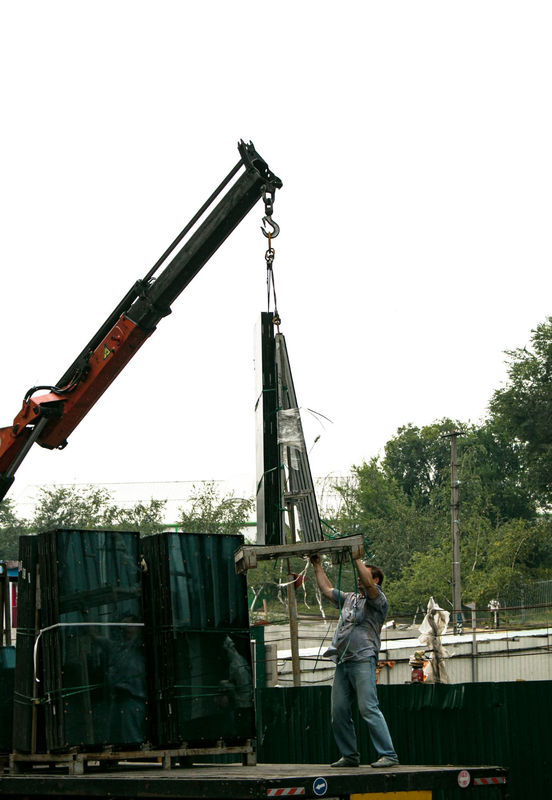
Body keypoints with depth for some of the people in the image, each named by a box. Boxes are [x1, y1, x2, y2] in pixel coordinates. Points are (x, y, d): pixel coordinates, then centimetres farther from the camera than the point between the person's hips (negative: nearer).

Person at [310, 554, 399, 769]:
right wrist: (317, 565, 27)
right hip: (342, 662, 8)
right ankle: (349, 756, 13)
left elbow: (368, 584, -16)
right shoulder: (349, 598, 24)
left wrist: (357, 558, -13)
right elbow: (326, 589, 31)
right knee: (338, 711, 4)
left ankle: (388, 755, -14)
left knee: (368, 709, -15)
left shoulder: (378, 600, 2)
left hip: (363, 660, -8)